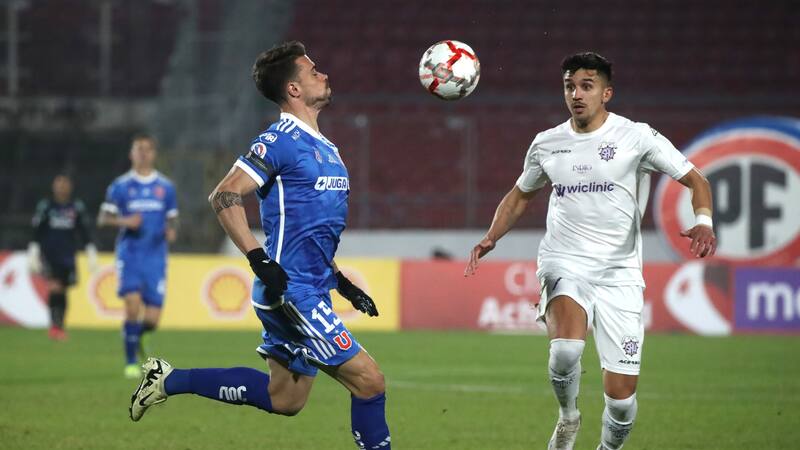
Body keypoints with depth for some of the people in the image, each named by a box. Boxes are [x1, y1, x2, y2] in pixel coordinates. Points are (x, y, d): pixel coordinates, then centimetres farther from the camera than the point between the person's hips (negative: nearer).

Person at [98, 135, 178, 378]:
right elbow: (103, 218, 2)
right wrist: (124, 221, -17)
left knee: (152, 318, -3)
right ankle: (131, 363, -6)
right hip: (129, 255, -2)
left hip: (156, 257, 2)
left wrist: (172, 231, -6)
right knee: (133, 307, -18)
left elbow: (172, 218, 16)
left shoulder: (165, 187, 10)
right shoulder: (121, 185, 4)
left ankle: (137, 334, 34)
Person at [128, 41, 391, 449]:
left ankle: (169, 380, 23)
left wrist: (341, 282, 20)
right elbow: (224, 196, -19)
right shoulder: (281, 140, -12)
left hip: (310, 291, 10)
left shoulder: (325, 148, 16)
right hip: (291, 292, -10)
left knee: (284, 400, 14)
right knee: (368, 381, -11)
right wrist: (259, 260, -25)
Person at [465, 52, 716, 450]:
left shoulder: (636, 137, -2)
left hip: (619, 274, -1)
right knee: (566, 349, -32)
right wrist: (491, 238, 10)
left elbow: (695, 181, 2)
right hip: (564, 266, 1)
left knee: (621, 397, -4)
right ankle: (567, 417, -1)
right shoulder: (546, 144, 8)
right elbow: (520, 196, 25)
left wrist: (703, 221, -18)